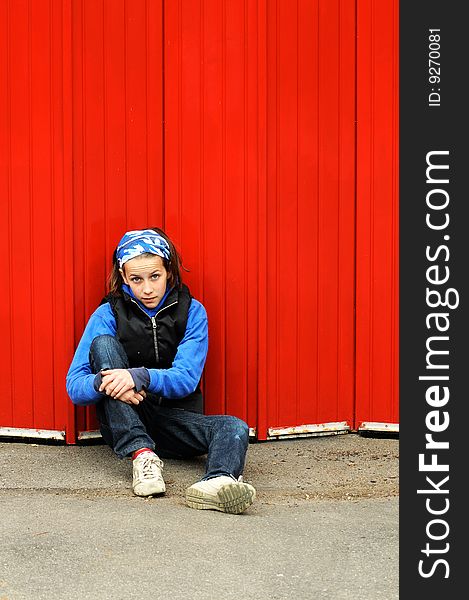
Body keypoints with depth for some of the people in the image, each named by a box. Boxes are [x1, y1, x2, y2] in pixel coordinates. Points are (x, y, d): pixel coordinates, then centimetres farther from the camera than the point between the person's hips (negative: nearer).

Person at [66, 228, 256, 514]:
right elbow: (74, 386, -9)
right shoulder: (109, 313, -3)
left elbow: (186, 379, -13)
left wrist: (141, 377, -32)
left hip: (173, 419, 1)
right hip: (122, 422, 0)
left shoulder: (191, 311, -2)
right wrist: (103, 382, -33)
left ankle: (218, 481, -62)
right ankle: (142, 454, -33)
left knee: (235, 428, -26)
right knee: (103, 343, -22)